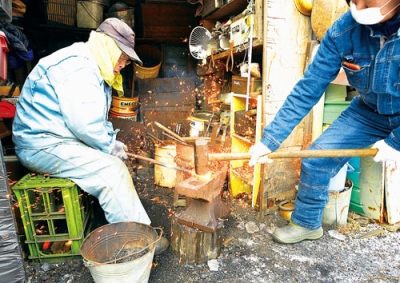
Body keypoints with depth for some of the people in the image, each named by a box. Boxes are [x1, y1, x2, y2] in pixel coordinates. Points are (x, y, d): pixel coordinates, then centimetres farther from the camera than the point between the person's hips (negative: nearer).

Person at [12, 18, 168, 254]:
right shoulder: (76, 66, -20)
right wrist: (111, 146, -13)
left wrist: (112, 142, 2)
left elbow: (96, 119, 18)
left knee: (117, 166, 3)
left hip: (60, 139, 10)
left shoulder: (93, 68, 14)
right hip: (43, 145, -10)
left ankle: (137, 229, 7)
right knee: (112, 170, -21)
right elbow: (84, 123, -29)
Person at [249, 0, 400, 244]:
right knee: (316, 161, -5)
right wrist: (270, 140, -23)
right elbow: (308, 89, -20)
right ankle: (307, 223, 17)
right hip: (370, 111, 2)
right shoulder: (343, 31, -22)